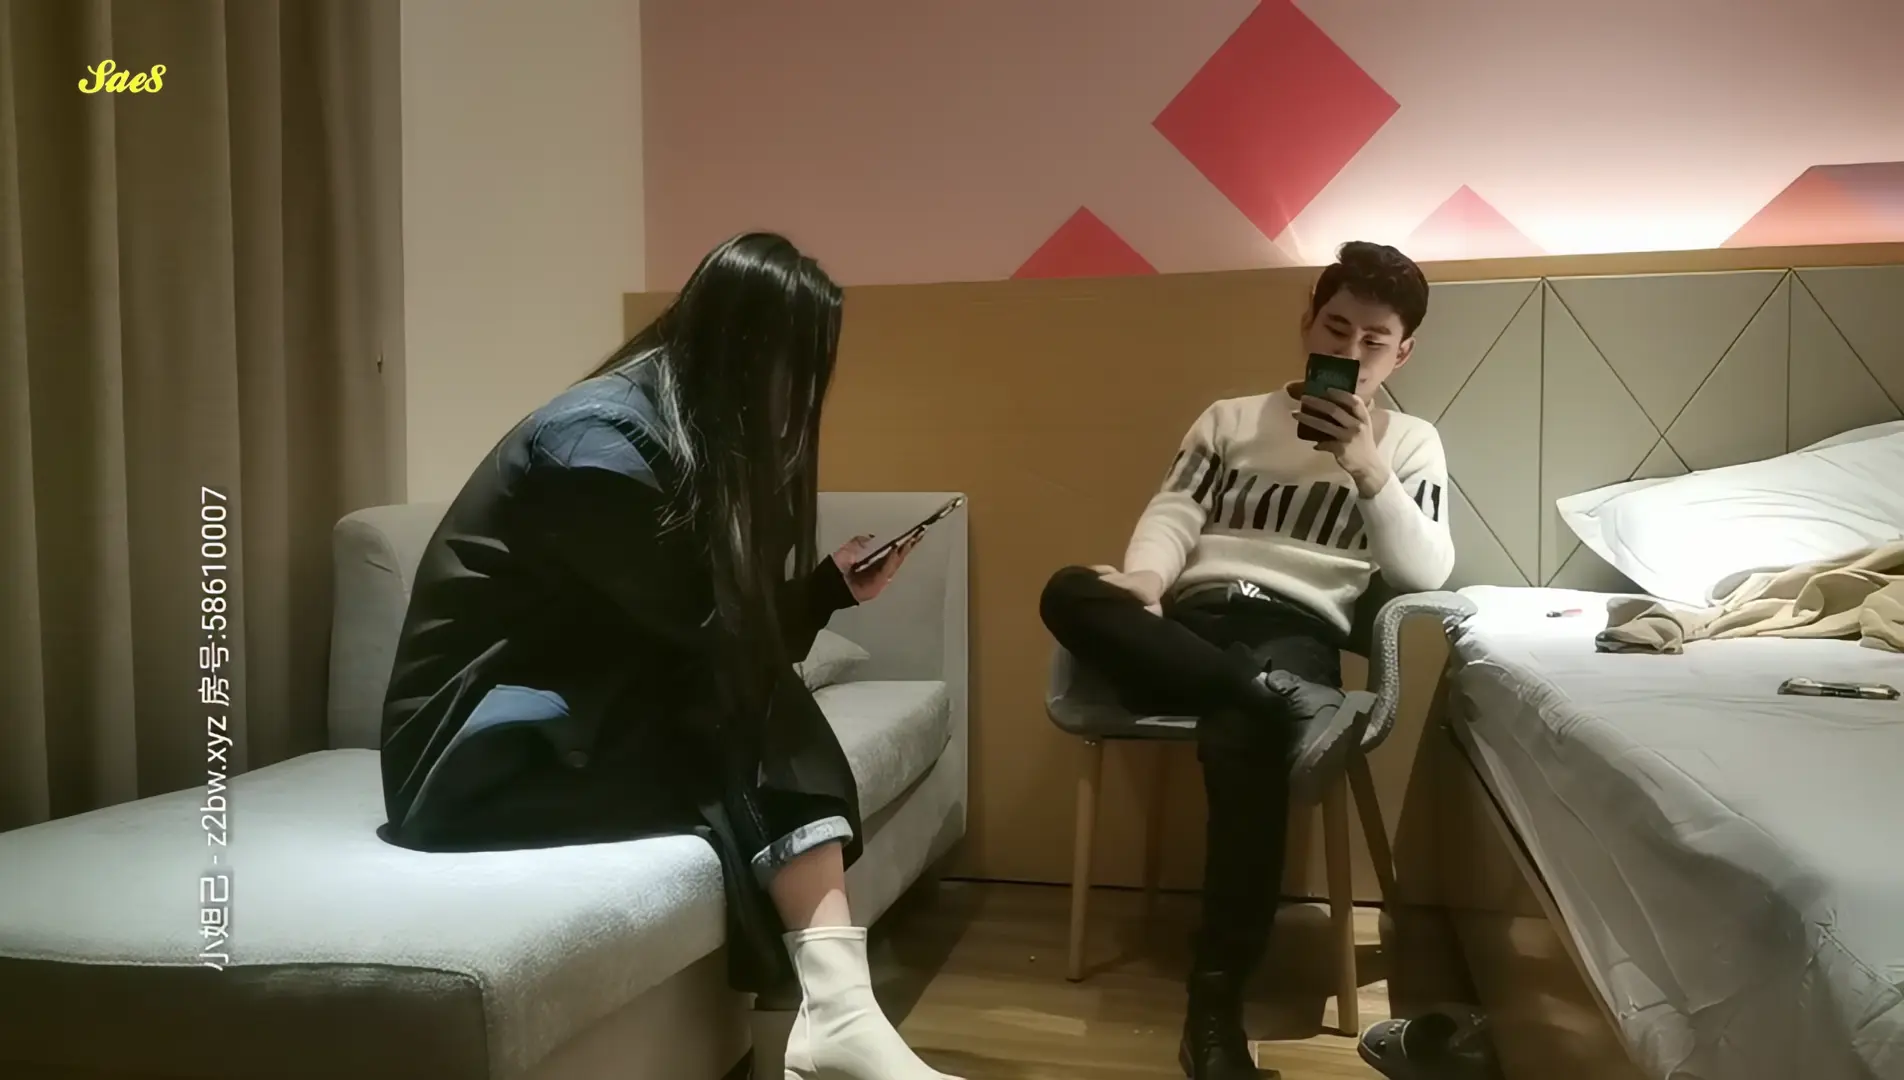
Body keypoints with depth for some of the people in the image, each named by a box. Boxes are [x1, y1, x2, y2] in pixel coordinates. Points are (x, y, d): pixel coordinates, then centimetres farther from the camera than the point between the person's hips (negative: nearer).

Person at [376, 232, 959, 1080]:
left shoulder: (695, 434, 5)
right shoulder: (601, 443, -22)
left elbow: (733, 639, 5)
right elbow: (700, 645, -17)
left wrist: (832, 586, -1)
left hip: (573, 722, 8)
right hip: (476, 752, -8)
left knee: (759, 713, -14)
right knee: (748, 718, -20)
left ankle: (839, 1011, -21)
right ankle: (833, 1011, -20)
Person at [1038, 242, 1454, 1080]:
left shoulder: (1410, 443, 18)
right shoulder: (1230, 419, 20)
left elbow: (1427, 574, 4)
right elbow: (1172, 516, 6)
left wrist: (1367, 471, -10)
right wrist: (1145, 581, -18)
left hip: (1298, 632, -2)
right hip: (1191, 626, 2)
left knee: (1241, 734, -39)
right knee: (1070, 594, -31)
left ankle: (1215, 1006, -28)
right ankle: (1284, 701, -35)